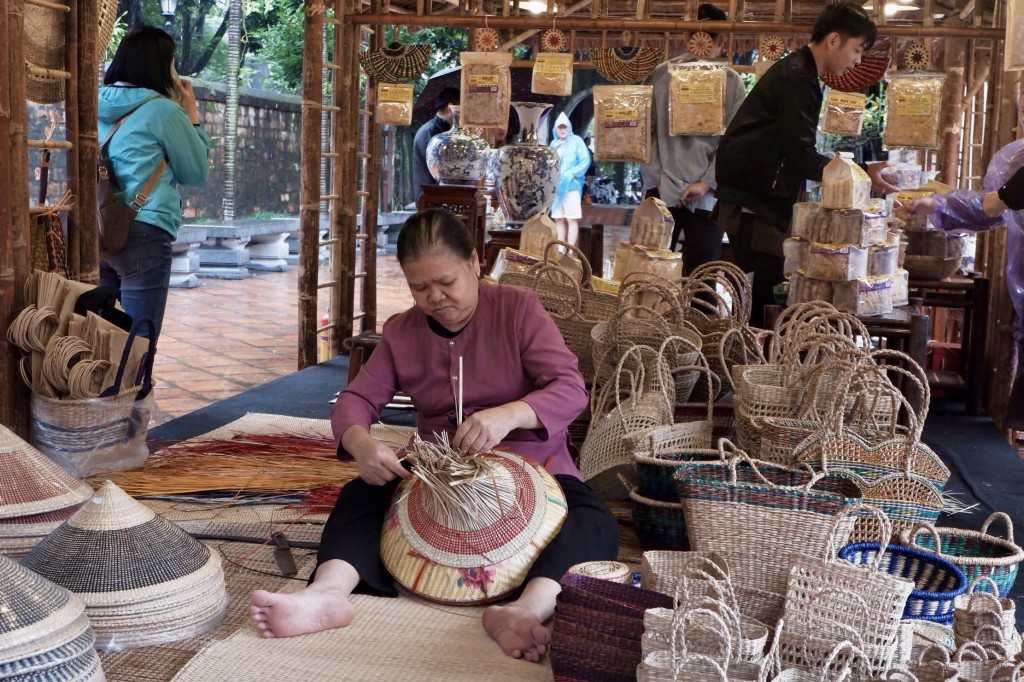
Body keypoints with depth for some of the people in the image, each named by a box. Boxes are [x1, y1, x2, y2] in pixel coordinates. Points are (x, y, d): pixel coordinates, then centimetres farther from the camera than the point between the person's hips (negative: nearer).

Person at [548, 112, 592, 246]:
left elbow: (585, 161, -8)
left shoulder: (576, 141, -1)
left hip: (571, 186, -6)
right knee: (559, 220, 7)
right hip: (555, 187, 6)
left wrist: (572, 174, -17)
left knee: (572, 219, -9)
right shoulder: (553, 144, 17)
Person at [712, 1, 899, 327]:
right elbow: (801, 155, -20)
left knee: (767, 289, 8)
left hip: (758, 196, 10)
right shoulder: (797, 77, -14)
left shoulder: (797, 73, 18)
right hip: (754, 201, -10)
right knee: (768, 289, -12)